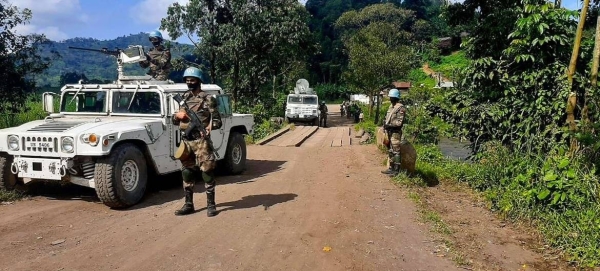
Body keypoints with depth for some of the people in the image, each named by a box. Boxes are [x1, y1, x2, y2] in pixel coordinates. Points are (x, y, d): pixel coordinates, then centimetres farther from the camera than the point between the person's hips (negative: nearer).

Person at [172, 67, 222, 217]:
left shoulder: (208, 99, -4)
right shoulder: (183, 99, 14)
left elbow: (217, 121, -7)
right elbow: (175, 121, 19)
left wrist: (208, 127, -26)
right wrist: (177, 116, -3)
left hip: (201, 140, -6)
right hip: (186, 140, 6)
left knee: (207, 172, -3)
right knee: (187, 173, 10)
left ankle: (211, 205, 7)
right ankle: (188, 205, 20)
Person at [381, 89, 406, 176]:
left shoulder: (400, 108, -13)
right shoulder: (391, 107, 16)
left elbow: (399, 122, -18)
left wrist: (389, 125, -19)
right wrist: (385, 124, 6)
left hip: (395, 133, -9)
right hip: (389, 132, 9)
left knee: (396, 151, -6)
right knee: (390, 151, 14)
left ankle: (396, 170, -2)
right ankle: (391, 168, 22)